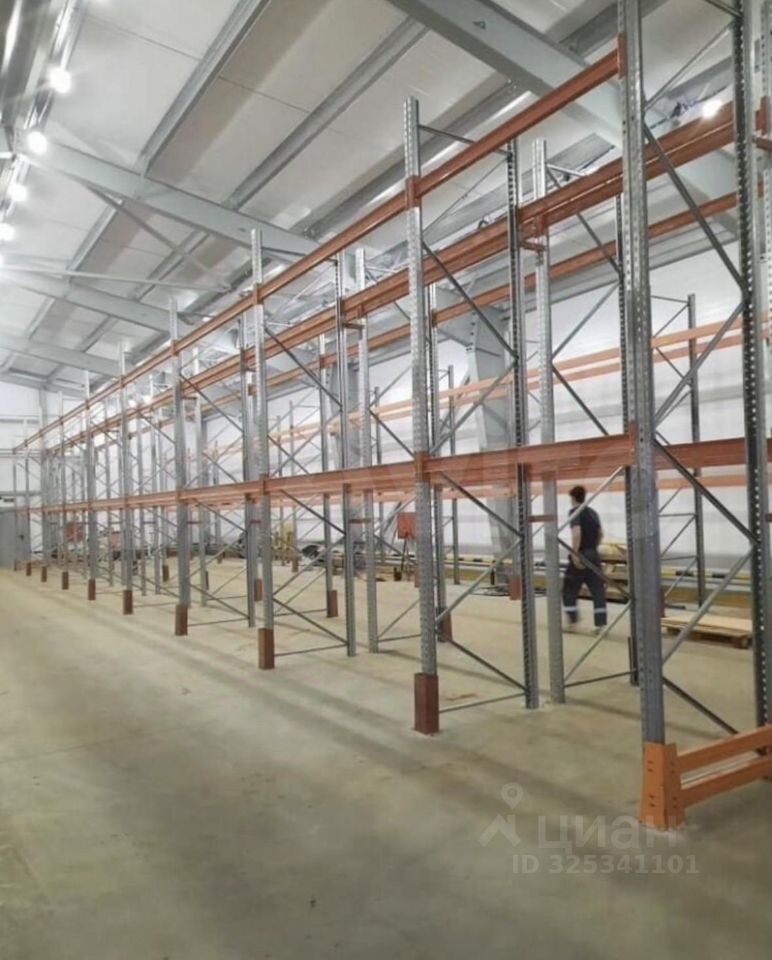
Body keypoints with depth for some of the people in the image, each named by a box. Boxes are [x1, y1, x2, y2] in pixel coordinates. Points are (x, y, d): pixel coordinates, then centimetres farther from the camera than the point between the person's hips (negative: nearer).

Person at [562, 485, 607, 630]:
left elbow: (576, 533, -22)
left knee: (569, 589, 7)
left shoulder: (575, 512, -9)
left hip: (581, 555, -6)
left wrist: (575, 554, -21)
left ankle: (573, 621, 8)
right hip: (594, 555, 6)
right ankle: (601, 623, 3)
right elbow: (600, 533, 18)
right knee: (598, 590, 4)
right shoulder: (592, 512, 13)